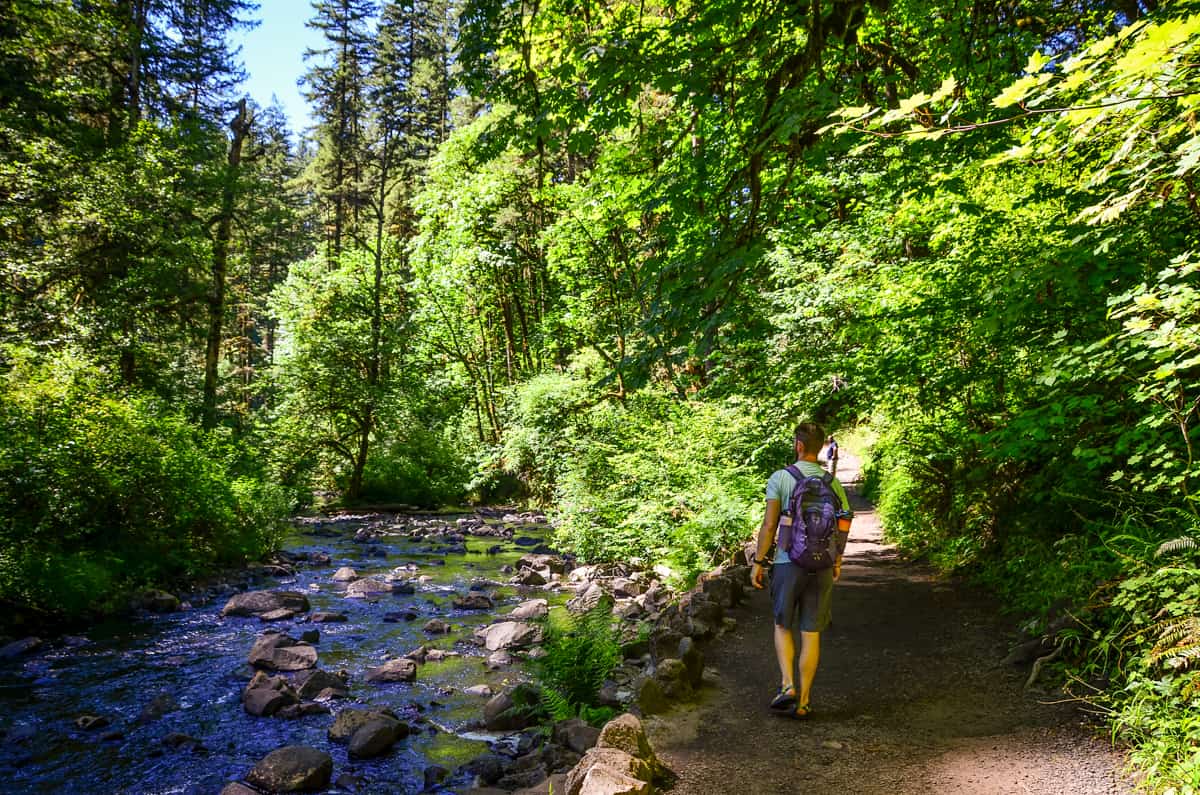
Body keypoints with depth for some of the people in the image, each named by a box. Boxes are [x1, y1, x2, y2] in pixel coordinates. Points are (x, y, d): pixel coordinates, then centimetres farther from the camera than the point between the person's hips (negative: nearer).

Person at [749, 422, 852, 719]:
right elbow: (843, 526, 6)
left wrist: (758, 563, -3)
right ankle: (803, 701, 14)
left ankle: (787, 686, 1)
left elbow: (769, 525, -9)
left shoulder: (780, 478, -7)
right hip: (822, 566, 2)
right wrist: (837, 560, 21)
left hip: (788, 563, -2)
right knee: (811, 634, 9)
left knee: (782, 625, 16)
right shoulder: (833, 482, 2)